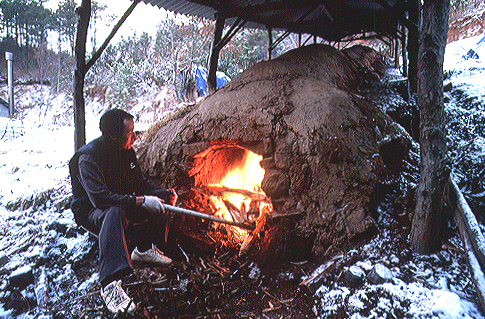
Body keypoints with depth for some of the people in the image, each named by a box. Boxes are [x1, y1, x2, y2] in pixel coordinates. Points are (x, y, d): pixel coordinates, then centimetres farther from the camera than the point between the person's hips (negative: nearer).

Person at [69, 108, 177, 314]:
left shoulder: (126, 151, -2)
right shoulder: (87, 158, -25)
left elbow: (140, 183, 8)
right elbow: (99, 198, -37)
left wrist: (164, 193, -9)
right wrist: (140, 201, -38)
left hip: (122, 205, 8)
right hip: (90, 212, -8)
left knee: (160, 202, -1)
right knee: (114, 213, -41)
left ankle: (144, 250, 14)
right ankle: (109, 285, -47)